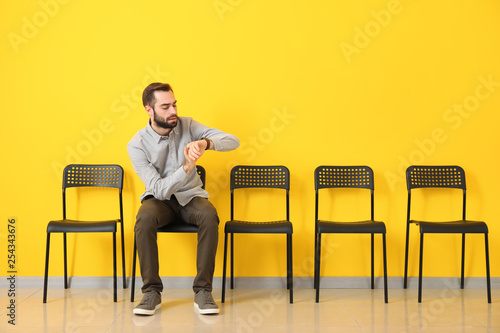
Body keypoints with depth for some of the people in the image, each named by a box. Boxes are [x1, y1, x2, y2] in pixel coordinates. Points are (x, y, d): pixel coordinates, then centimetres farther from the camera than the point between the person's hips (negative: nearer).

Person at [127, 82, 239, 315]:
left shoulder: (187, 126, -6)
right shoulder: (137, 145, -13)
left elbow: (233, 141, -12)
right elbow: (159, 189, -20)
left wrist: (206, 142, -33)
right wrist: (186, 168, -36)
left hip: (190, 196, 1)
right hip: (160, 199, -1)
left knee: (209, 215, -32)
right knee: (144, 218, -34)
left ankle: (203, 291, -22)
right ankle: (152, 292, -20)